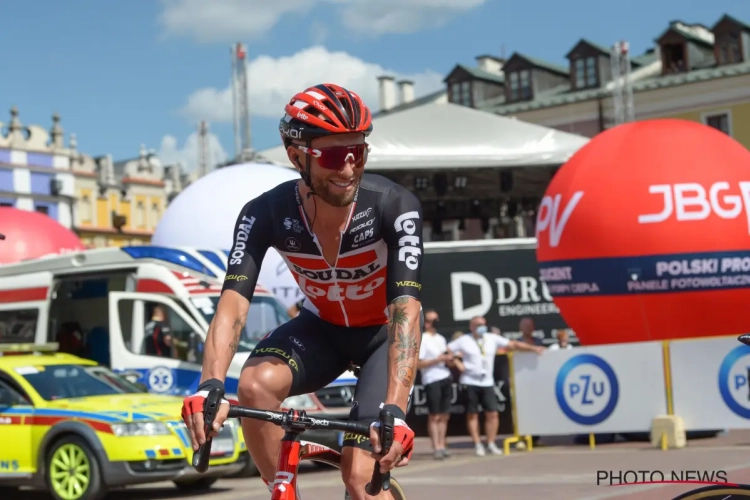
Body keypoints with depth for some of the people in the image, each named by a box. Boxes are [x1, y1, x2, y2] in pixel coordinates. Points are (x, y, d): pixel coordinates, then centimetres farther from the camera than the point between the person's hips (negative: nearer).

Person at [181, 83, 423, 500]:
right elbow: (234, 303, -32)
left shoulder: (394, 206, -31)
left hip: (384, 332, -2)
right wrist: (211, 384, -51)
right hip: (323, 326, 2)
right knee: (256, 385, -30)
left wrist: (394, 411, -50)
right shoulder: (266, 214, -24)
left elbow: (406, 311, -37)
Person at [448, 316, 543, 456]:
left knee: (492, 414, -2)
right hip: (470, 383, -3)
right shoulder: (464, 341, 0)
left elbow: (513, 344, 5)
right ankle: (477, 445, 9)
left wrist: (533, 348, 0)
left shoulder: (492, 338, 7)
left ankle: (491, 444, 7)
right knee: (472, 414, 1)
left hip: (487, 383, 3)